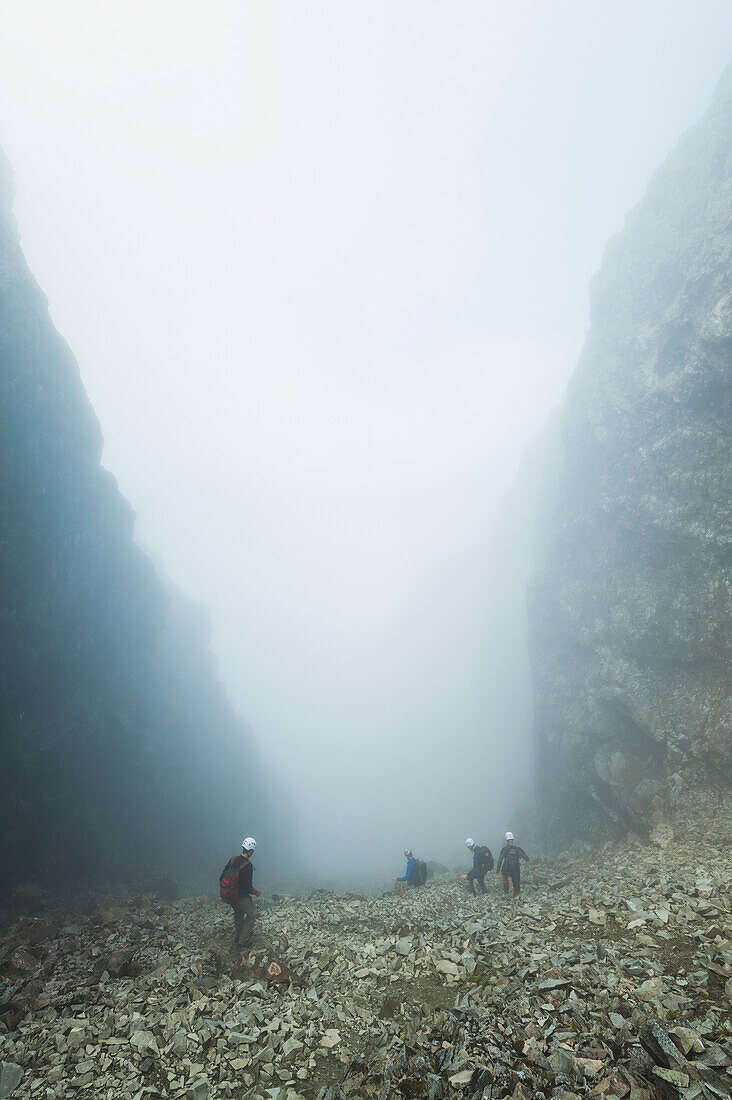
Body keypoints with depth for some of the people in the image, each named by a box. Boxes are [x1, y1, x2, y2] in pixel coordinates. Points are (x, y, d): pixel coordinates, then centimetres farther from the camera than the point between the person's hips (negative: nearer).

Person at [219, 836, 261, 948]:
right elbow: (247, 888, -21)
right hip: (237, 896, -7)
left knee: (238, 912, 30)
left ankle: (237, 938, 40)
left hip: (225, 893, 7)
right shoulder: (248, 866, -23)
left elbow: (222, 877, 7)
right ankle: (243, 940, 14)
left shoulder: (233, 859, -3)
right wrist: (256, 892, 0)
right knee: (252, 912, 14)